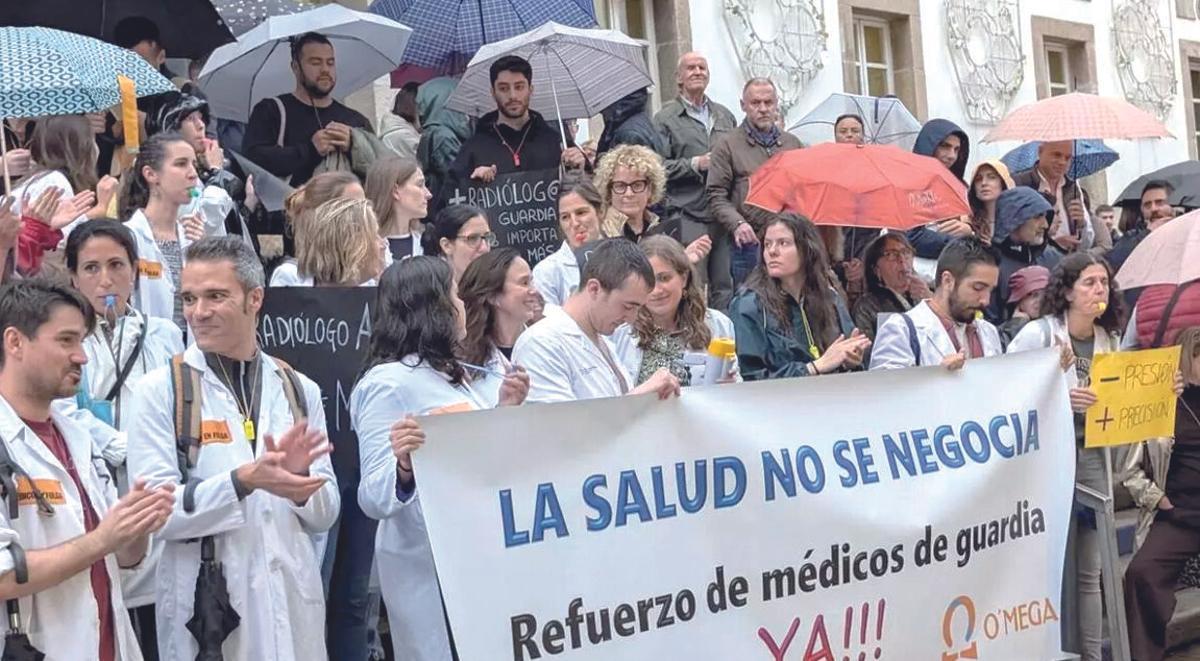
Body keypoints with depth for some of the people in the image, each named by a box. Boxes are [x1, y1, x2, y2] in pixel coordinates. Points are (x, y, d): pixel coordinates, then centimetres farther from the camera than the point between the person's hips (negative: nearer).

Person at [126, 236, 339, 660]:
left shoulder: (299, 390, 7)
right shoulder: (159, 391, -3)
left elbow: (325, 515, 7)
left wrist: (298, 477, -12)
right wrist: (242, 480, -23)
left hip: (294, 602, 3)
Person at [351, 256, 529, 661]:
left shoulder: (452, 375, 12)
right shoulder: (389, 382, -16)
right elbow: (373, 499, -21)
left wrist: (504, 410, 9)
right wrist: (403, 467, -41)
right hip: (428, 567, -8)